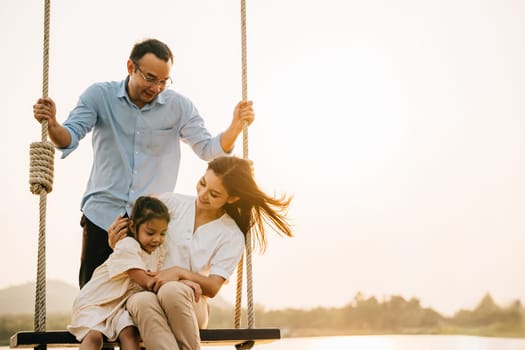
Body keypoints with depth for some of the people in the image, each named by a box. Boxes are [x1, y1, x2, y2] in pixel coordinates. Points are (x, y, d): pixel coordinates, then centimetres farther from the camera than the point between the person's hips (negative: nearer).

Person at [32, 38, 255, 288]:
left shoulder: (179, 106, -2)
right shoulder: (99, 96, -3)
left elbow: (208, 149, -2)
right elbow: (69, 139, -9)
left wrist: (236, 125, -20)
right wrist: (52, 126, -32)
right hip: (102, 215, 0)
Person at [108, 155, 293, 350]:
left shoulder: (232, 236, 3)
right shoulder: (172, 203, 6)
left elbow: (212, 288, -3)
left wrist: (180, 272, -19)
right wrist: (115, 242, -7)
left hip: (190, 304, -1)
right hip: (142, 290, 1)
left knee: (171, 290, -38)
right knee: (143, 301, -38)